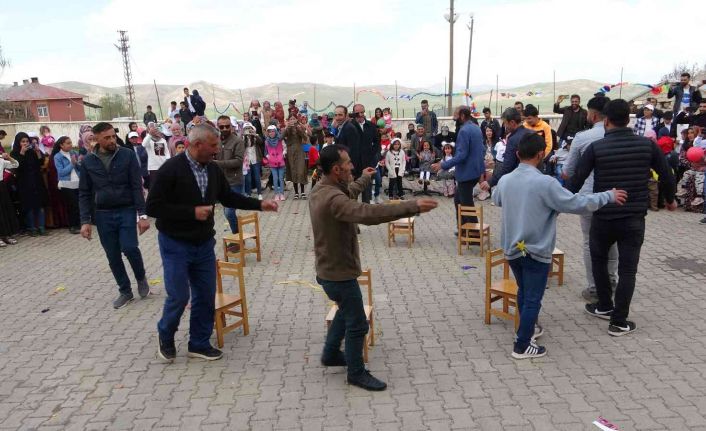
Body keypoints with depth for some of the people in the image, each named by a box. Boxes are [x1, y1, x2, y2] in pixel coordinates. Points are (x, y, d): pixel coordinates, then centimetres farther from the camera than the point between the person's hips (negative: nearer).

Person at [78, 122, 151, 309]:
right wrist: (85, 221, -3)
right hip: (103, 215, 3)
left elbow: (137, 187, -6)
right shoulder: (88, 161, 1)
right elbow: (84, 193, 5)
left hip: (127, 211, -2)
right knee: (113, 257, 7)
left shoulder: (127, 155, -5)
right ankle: (125, 291, 24)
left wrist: (142, 214, -12)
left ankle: (141, 277, 14)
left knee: (129, 248, -16)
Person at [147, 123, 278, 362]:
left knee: (206, 296, 10)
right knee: (179, 296, 0)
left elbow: (229, 197, 12)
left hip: (204, 244, 6)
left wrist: (259, 204, 2)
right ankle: (165, 336, 30)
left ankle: (199, 344, 27)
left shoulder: (213, 169, 0)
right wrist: (192, 212, -23)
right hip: (176, 245, -6)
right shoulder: (171, 169, -18)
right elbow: (153, 207, -19)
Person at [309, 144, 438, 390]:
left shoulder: (322, 189, 2)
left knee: (346, 312, 29)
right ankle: (356, 374, 23)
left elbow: (347, 193, 24)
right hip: (338, 273, -10)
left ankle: (331, 354, 44)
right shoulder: (332, 199, -31)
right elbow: (368, 213, -43)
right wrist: (413, 207, -42)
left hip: (330, 269, 10)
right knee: (357, 324, 6)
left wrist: (364, 179, 42)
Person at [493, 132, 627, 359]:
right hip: (535, 251, -6)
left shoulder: (505, 180, -1)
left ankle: (528, 328, 40)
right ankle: (522, 345, 10)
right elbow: (577, 204, -15)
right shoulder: (545, 183, -19)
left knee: (523, 292, 23)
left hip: (512, 249, 6)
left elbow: (496, 200, 21)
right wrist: (609, 196, -1)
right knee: (533, 298, 4)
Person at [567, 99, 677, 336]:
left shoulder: (596, 147, -9)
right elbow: (667, 177, 5)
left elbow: (576, 180, -8)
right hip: (634, 218, 1)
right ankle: (619, 321, 9)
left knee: (599, 260, 22)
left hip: (603, 217, -1)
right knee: (627, 269, 7)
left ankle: (604, 306, 32)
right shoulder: (648, 144, -3)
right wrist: (670, 200, 24)